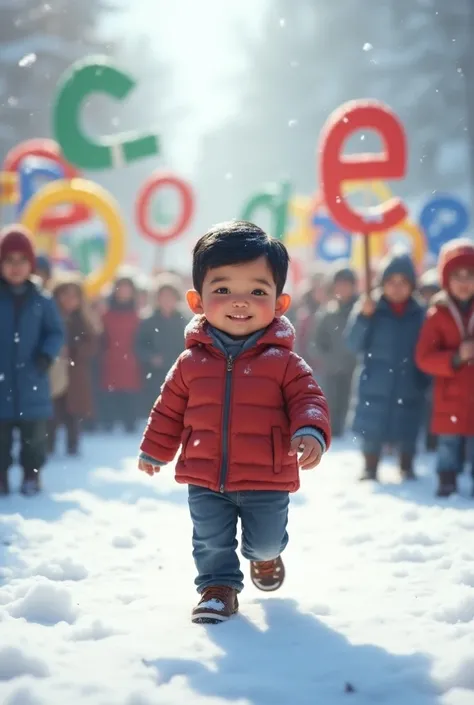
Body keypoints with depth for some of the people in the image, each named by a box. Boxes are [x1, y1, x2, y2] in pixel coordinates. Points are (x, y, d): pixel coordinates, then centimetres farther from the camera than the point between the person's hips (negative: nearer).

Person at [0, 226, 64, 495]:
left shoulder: (42, 301, -1)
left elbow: (56, 332, 6)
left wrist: (47, 354, -11)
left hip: (32, 384, 1)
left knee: (34, 435, 9)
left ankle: (32, 476, 23)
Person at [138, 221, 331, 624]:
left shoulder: (283, 362, -10)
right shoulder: (191, 362, -3)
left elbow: (308, 399, -10)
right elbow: (170, 409, 8)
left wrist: (311, 431, -30)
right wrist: (155, 450, 14)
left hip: (267, 481, 0)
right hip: (205, 480, 0)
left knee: (266, 540, 18)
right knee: (211, 541, 8)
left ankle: (264, 555, 51)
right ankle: (219, 587, 30)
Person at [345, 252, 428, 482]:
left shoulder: (420, 314, 1)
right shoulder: (370, 308, -3)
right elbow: (354, 344, -9)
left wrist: (425, 381, -7)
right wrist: (363, 316, -22)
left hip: (408, 387, 1)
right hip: (375, 386, -1)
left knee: (407, 431, 6)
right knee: (372, 430, 2)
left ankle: (407, 469, 24)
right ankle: (370, 469, 18)